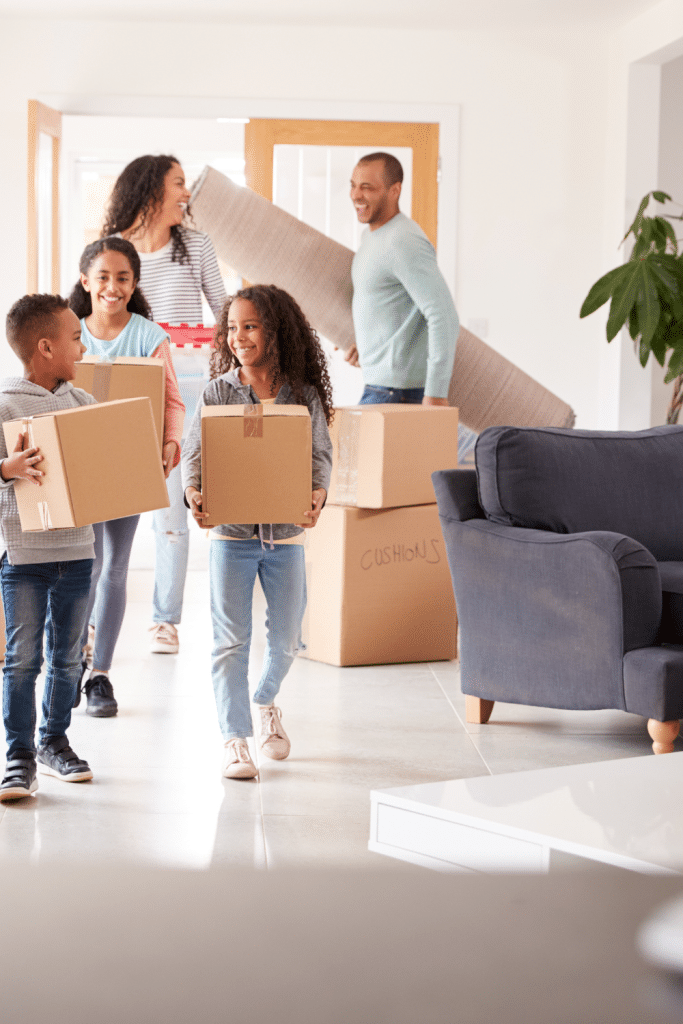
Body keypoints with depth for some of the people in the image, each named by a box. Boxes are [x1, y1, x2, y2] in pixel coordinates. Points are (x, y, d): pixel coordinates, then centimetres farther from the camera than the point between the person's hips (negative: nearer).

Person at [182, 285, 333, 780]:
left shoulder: (305, 395, -1)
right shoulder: (218, 393, -2)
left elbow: (320, 454, -3)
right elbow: (196, 451, -5)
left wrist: (317, 494, -24)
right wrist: (193, 489, -25)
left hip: (286, 533, 1)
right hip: (231, 531, -1)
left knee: (287, 637, 12)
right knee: (231, 639, -3)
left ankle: (266, 703, 41)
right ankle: (235, 739, 5)